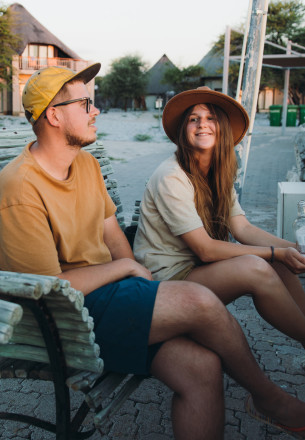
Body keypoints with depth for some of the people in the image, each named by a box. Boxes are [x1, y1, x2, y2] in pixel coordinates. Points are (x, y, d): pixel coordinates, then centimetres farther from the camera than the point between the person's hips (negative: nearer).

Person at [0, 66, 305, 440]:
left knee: (202, 365, -16)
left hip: (104, 288, 8)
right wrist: (124, 268, -8)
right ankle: (269, 398, 7)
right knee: (200, 302, -21)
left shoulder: (86, 163, 10)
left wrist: (137, 276, -1)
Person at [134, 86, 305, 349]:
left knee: (278, 263, -11)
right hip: (166, 277, -7)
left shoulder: (220, 175, 7)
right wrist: (278, 253, -18)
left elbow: (244, 229, -3)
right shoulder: (171, 178, -19)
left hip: (198, 267, 8)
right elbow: (206, 249, -20)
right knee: (256, 268, -26)